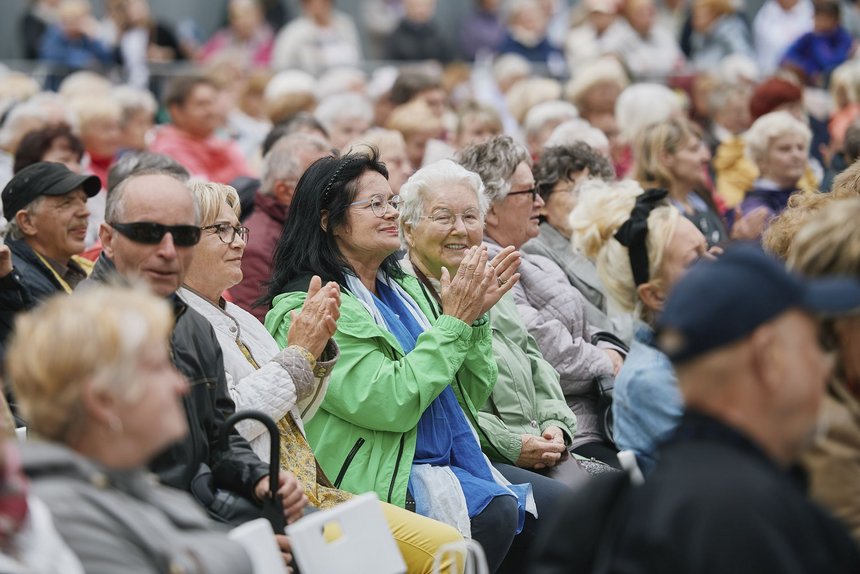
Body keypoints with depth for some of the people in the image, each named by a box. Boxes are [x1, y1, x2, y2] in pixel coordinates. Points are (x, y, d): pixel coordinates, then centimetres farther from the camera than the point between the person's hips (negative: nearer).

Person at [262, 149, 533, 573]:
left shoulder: (402, 287, 16)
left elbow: (473, 392, 17)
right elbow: (391, 404, -18)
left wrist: (474, 318, 0)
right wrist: (452, 322, -12)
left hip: (452, 465, 8)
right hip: (387, 482, -8)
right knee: (503, 512, -28)